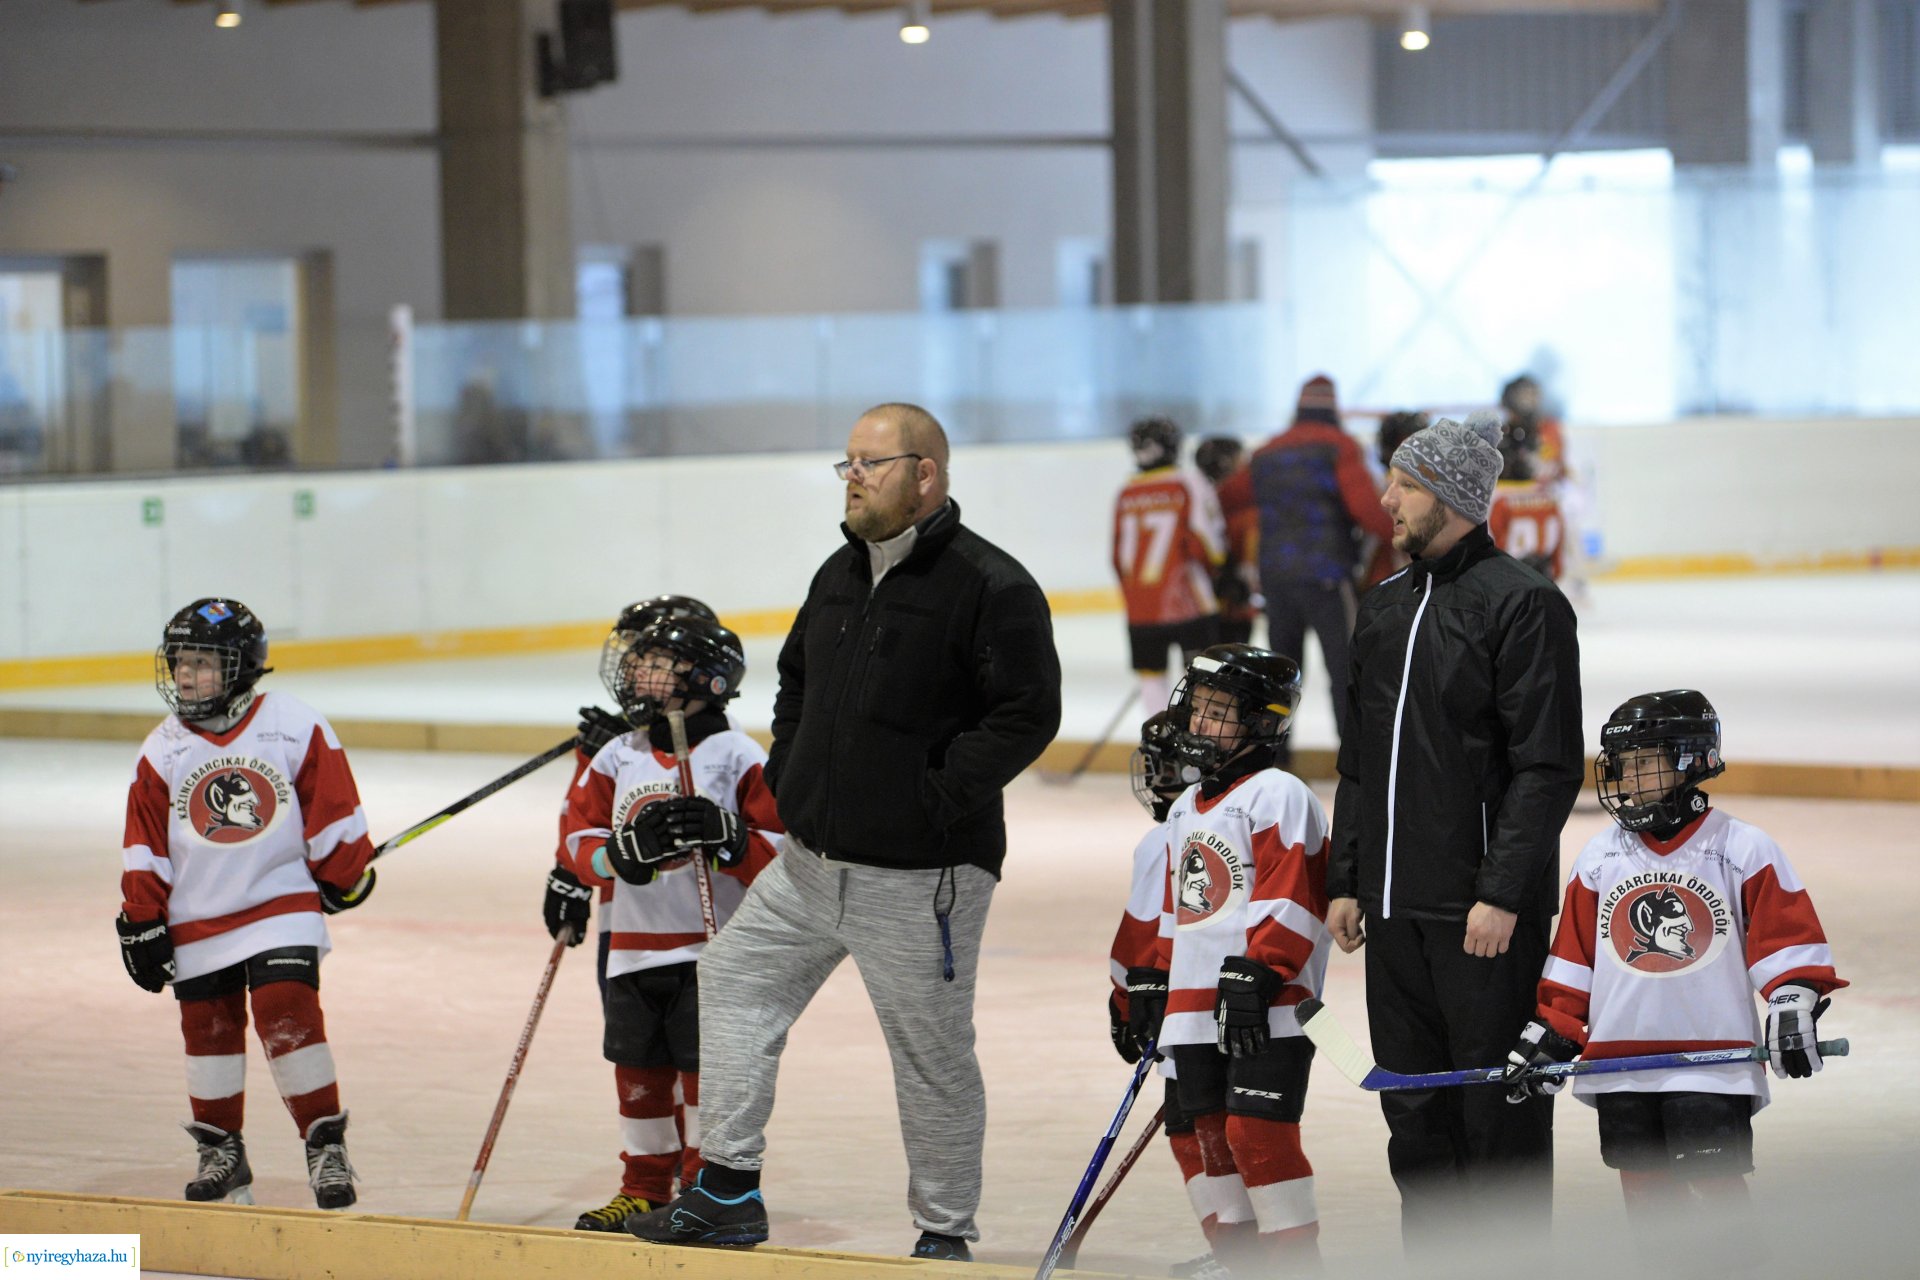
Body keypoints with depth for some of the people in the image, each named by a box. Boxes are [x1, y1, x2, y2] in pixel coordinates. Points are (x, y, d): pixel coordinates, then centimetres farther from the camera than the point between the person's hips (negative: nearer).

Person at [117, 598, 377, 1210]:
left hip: (283, 901, -3)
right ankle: (220, 1149, 24)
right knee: (210, 1028, 8)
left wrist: (343, 876, 5)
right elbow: (145, 848, 3)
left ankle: (325, 1144, -4)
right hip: (197, 918, 3)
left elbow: (332, 809, 1)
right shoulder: (163, 751, -1)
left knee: (288, 1014, -14)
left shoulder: (295, 728, -8)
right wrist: (142, 923, 2)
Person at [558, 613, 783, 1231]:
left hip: (712, 946, -5)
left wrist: (725, 834, -24)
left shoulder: (738, 757, -5)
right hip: (633, 946, 5)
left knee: (705, 1066, -5)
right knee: (639, 1067, 10)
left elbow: (782, 850, -7)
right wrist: (628, 851, -14)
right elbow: (581, 840, 5)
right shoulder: (617, 757, 8)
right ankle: (644, 1189, 23)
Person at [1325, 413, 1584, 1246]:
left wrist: (1502, 893, -19)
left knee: (1500, 1106, -3)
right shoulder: (1384, 609, 15)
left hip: (1487, 908, -8)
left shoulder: (1522, 604, -9)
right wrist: (1345, 881, 15)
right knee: (1413, 1107, 11)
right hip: (1396, 906, 8)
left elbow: (1548, 766, -14)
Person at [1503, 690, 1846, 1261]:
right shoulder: (1599, 857, 10)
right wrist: (1549, 1033, 11)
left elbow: (1787, 937, -1)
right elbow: (1571, 957, 14)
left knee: (1717, 1189, -9)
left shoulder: (1742, 849, -1)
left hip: (1714, 1066, -4)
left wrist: (1794, 1009, -11)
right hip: (1620, 1064, 4)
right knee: (1646, 1194, 8)